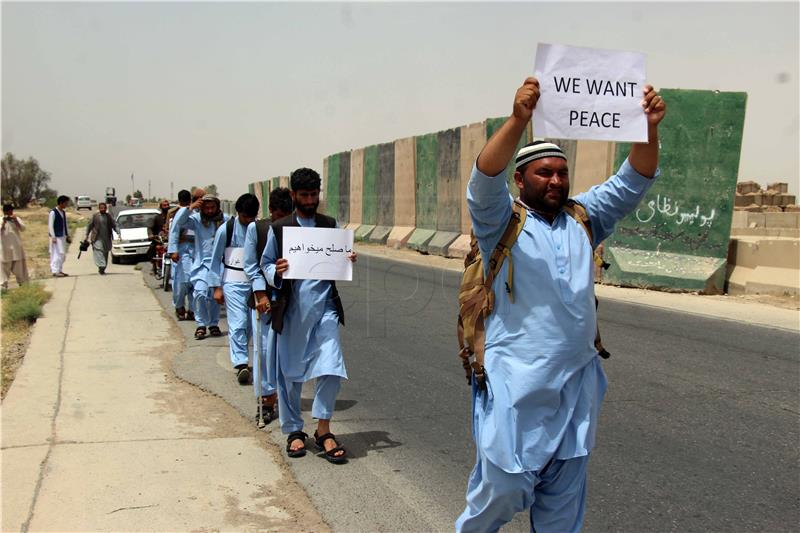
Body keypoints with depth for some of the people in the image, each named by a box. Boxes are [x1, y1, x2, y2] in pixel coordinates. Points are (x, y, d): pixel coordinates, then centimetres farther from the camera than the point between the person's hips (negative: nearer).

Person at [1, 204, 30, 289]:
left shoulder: (16, 219, 5)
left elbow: (23, 229, -6)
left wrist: (16, 221, -16)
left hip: (16, 246, 2)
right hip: (5, 246, -2)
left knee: (19, 264, 8)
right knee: (6, 265, 0)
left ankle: (21, 282, 17)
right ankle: (4, 284, 4)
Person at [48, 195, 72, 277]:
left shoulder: (63, 212, 13)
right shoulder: (53, 213, -11)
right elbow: (50, 225, -14)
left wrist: (68, 235, 16)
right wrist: (53, 237, -18)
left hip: (63, 236, 8)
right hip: (56, 237, -8)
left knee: (63, 254, 10)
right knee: (57, 254, -8)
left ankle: (60, 270, 18)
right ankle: (55, 271, -4)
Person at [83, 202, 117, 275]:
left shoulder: (109, 216, 7)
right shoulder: (95, 216, 1)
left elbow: (114, 225, 3)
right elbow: (90, 226, 5)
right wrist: (87, 235, 1)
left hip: (106, 239, 3)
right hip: (97, 238, -3)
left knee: (105, 254, 7)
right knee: (99, 252, -14)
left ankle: (102, 269, 17)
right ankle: (101, 267, -20)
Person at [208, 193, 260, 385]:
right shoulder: (226, 230, -4)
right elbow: (216, 259, 2)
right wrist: (216, 287, -1)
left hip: (255, 282, 3)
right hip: (233, 283, -3)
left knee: (250, 324, 8)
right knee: (237, 324, -11)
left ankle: (240, 358, 25)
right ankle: (241, 363, -12)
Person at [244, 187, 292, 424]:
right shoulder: (256, 228, 0)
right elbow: (251, 265, 1)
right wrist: (261, 294, -8)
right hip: (264, 295, -1)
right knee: (264, 347, -2)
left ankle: (278, 395, 14)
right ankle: (267, 396, 6)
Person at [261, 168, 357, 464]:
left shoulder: (331, 225, 10)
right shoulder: (279, 229, 4)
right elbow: (265, 264, 7)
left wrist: (348, 261, -7)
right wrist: (276, 273, -15)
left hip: (325, 306, 1)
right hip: (292, 309, -1)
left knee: (331, 369, -9)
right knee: (289, 373, 7)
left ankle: (323, 429, 9)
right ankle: (294, 430, 24)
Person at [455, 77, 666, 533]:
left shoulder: (583, 219, 12)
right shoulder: (502, 222, -2)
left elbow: (631, 183, 5)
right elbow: (486, 179, -20)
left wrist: (649, 129, -13)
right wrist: (519, 120, -35)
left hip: (578, 384, 5)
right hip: (515, 383, -5)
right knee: (506, 486, -1)